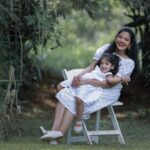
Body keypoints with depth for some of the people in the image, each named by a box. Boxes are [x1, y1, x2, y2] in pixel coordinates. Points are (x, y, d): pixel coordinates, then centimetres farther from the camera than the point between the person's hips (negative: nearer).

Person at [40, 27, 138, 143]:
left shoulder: (129, 62, -9)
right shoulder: (106, 49, 5)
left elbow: (110, 83, -17)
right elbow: (91, 67, 1)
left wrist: (86, 82, -26)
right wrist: (79, 76, -22)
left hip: (109, 92, -5)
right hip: (92, 85, 5)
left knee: (75, 100, -29)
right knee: (65, 94, -21)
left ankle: (60, 133, -30)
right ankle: (55, 130, -31)